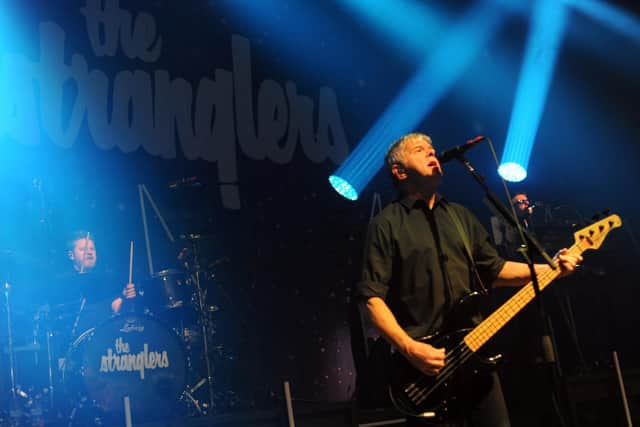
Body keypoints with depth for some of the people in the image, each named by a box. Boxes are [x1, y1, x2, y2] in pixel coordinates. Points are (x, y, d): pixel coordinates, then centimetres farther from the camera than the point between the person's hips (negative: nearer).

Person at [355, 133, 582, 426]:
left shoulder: (461, 216, 17)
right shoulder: (387, 224, -3)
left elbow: (493, 269, 20)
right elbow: (372, 296, -9)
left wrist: (548, 269, 6)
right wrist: (410, 349, -20)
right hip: (426, 363, -6)